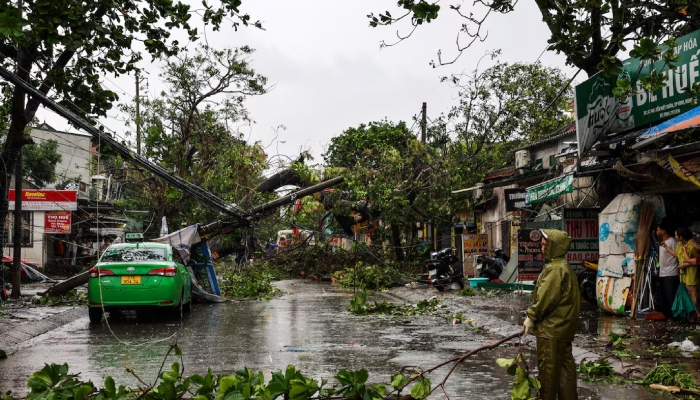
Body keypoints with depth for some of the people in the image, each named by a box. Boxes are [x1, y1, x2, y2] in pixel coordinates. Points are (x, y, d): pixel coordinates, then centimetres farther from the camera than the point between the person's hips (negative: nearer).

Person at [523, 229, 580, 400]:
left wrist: (531, 316, -11)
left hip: (551, 328, -10)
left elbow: (545, 298, -22)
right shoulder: (565, 267, 14)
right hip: (563, 326, 10)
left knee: (548, 367, -1)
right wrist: (535, 316, 16)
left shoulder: (555, 269, -19)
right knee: (565, 365, 15)